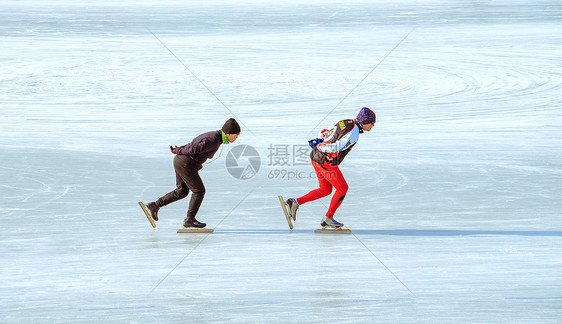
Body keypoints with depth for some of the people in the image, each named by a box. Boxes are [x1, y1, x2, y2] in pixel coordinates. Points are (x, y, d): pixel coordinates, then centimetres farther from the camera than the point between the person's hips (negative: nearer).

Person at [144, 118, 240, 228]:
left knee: (182, 191, 19)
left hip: (179, 161, 10)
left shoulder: (213, 135, 12)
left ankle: (155, 205, 20)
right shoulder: (214, 141, -21)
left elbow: (194, 145, 17)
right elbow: (194, 149, -22)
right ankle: (189, 219, 7)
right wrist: (178, 151, -8)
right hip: (186, 164, -10)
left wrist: (179, 150, 13)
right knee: (199, 191, 1)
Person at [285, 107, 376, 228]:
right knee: (342, 189, 9)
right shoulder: (353, 134, -18)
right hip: (327, 163, -9)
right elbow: (335, 147, -24)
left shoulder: (346, 123, 12)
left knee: (325, 190, 21)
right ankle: (328, 219, 15)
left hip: (316, 157, 9)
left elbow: (325, 132, 18)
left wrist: (318, 140, 1)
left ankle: (296, 202, 14)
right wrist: (318, 146, -12)